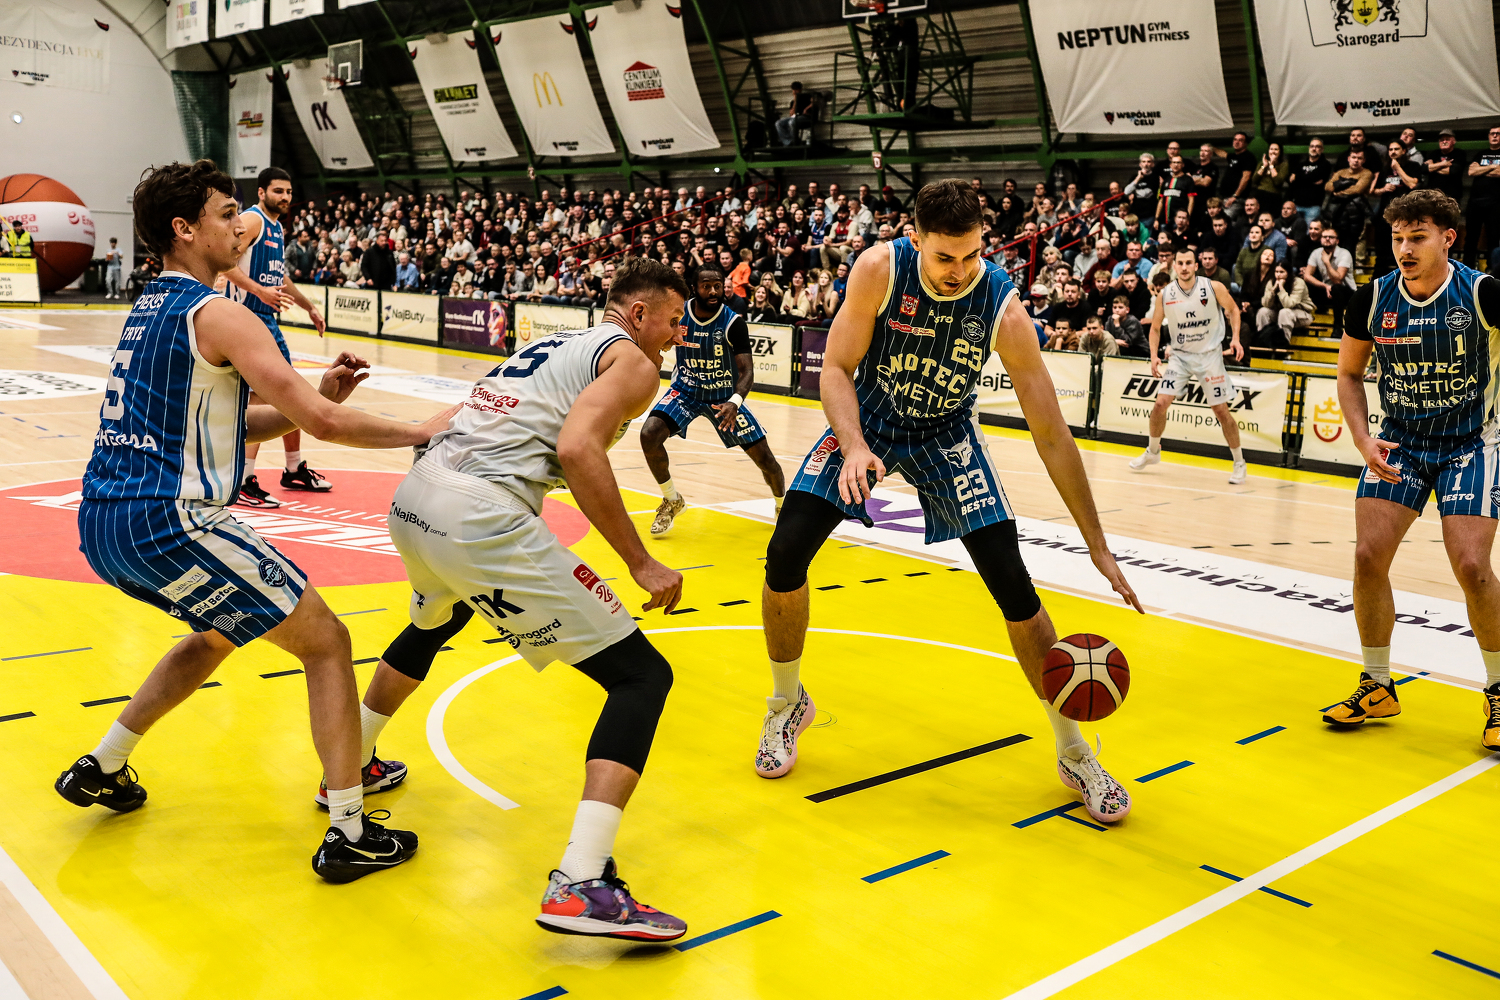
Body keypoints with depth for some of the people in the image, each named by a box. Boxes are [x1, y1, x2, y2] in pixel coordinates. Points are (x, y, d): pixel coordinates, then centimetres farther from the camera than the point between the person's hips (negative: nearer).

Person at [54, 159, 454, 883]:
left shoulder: (150, 309, 18)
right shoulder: (216, 313, -11)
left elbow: (230, 424, 20)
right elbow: (321, 423, -15)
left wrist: (318, 396, 9)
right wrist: (422, 432, -3)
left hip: (102, 525, 9)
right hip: (167, 524, -9)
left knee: (221, 632, 32)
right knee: (326, 641, 0)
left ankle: (100, 768, 38)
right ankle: (347, 834, 0)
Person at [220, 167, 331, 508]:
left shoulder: (277, 229, 18)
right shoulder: (252, 220, -10)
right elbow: (225, 261, -23)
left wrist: (309, 306, 32)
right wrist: (259, 290, -32)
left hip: (268, 320, 10)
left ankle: (295, 471, 28)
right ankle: (243, 483, -8)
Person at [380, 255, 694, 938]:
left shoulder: (553, 344, 28)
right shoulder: (632, 360, 4)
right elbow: (578, 450, -14)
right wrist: (640, 562, -10)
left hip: (413, 497, 9)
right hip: (482, 515, -9)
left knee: (433, 624, 41)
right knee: (642, 675, -4)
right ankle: (580, 886, -17)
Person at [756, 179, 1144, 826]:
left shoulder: (1003, 309, -26)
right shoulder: (880, 268, -25)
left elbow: (1052, 437, -22)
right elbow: (837, 367, -16)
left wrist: (1098, 547, -22)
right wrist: (854, 446, -37)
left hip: (946, 434, -1)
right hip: (866, 418, 1)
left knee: (1014, 586, -9)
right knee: (784, 556, -13)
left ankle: (1074, 753, 8)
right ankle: (788, 705, 14)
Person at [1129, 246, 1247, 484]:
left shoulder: (1214, 288, -11)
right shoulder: (1165, 294, -6)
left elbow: (1233, 310, 5)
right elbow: (1155, 327, 6)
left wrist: (1235, 338, -10)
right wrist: (1154, 355, -7)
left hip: (1209, 355, -2)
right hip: (1180, 355, 2)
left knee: (1221, 410, -3)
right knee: (1160, 403, -7)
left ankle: (1239, 464, 12)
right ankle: (1153, 451, 18)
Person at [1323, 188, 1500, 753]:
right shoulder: (1373, 299, -7)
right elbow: (1349, 374, 6)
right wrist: (1364, 440, -6)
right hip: (1399, 443, 3)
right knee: (1368, 557, -6)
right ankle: (1377, 688, 12)